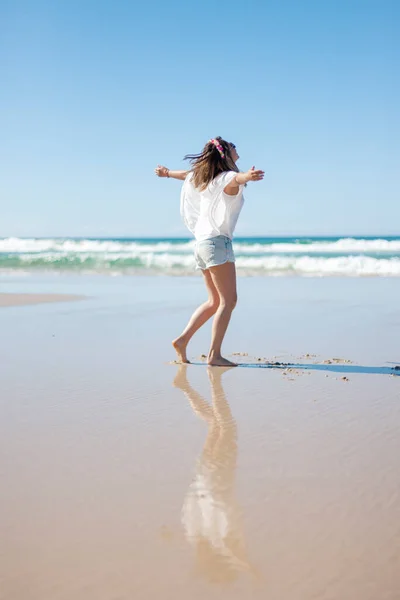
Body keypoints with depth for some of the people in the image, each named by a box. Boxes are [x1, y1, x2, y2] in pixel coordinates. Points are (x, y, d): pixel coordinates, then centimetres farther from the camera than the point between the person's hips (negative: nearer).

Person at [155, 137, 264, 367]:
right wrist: (248, 176, -58)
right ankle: (214, 354, -17)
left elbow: (186, 174, 38)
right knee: (228, 300, -11)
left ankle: (182, 340, 13)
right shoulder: (227, 178, -9)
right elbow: (235, 178, -34)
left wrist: (167, 172, 59)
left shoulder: (202, 177, 16)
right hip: (217, 241, -9)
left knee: (215, 301, 16)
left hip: (202, 242, 9)